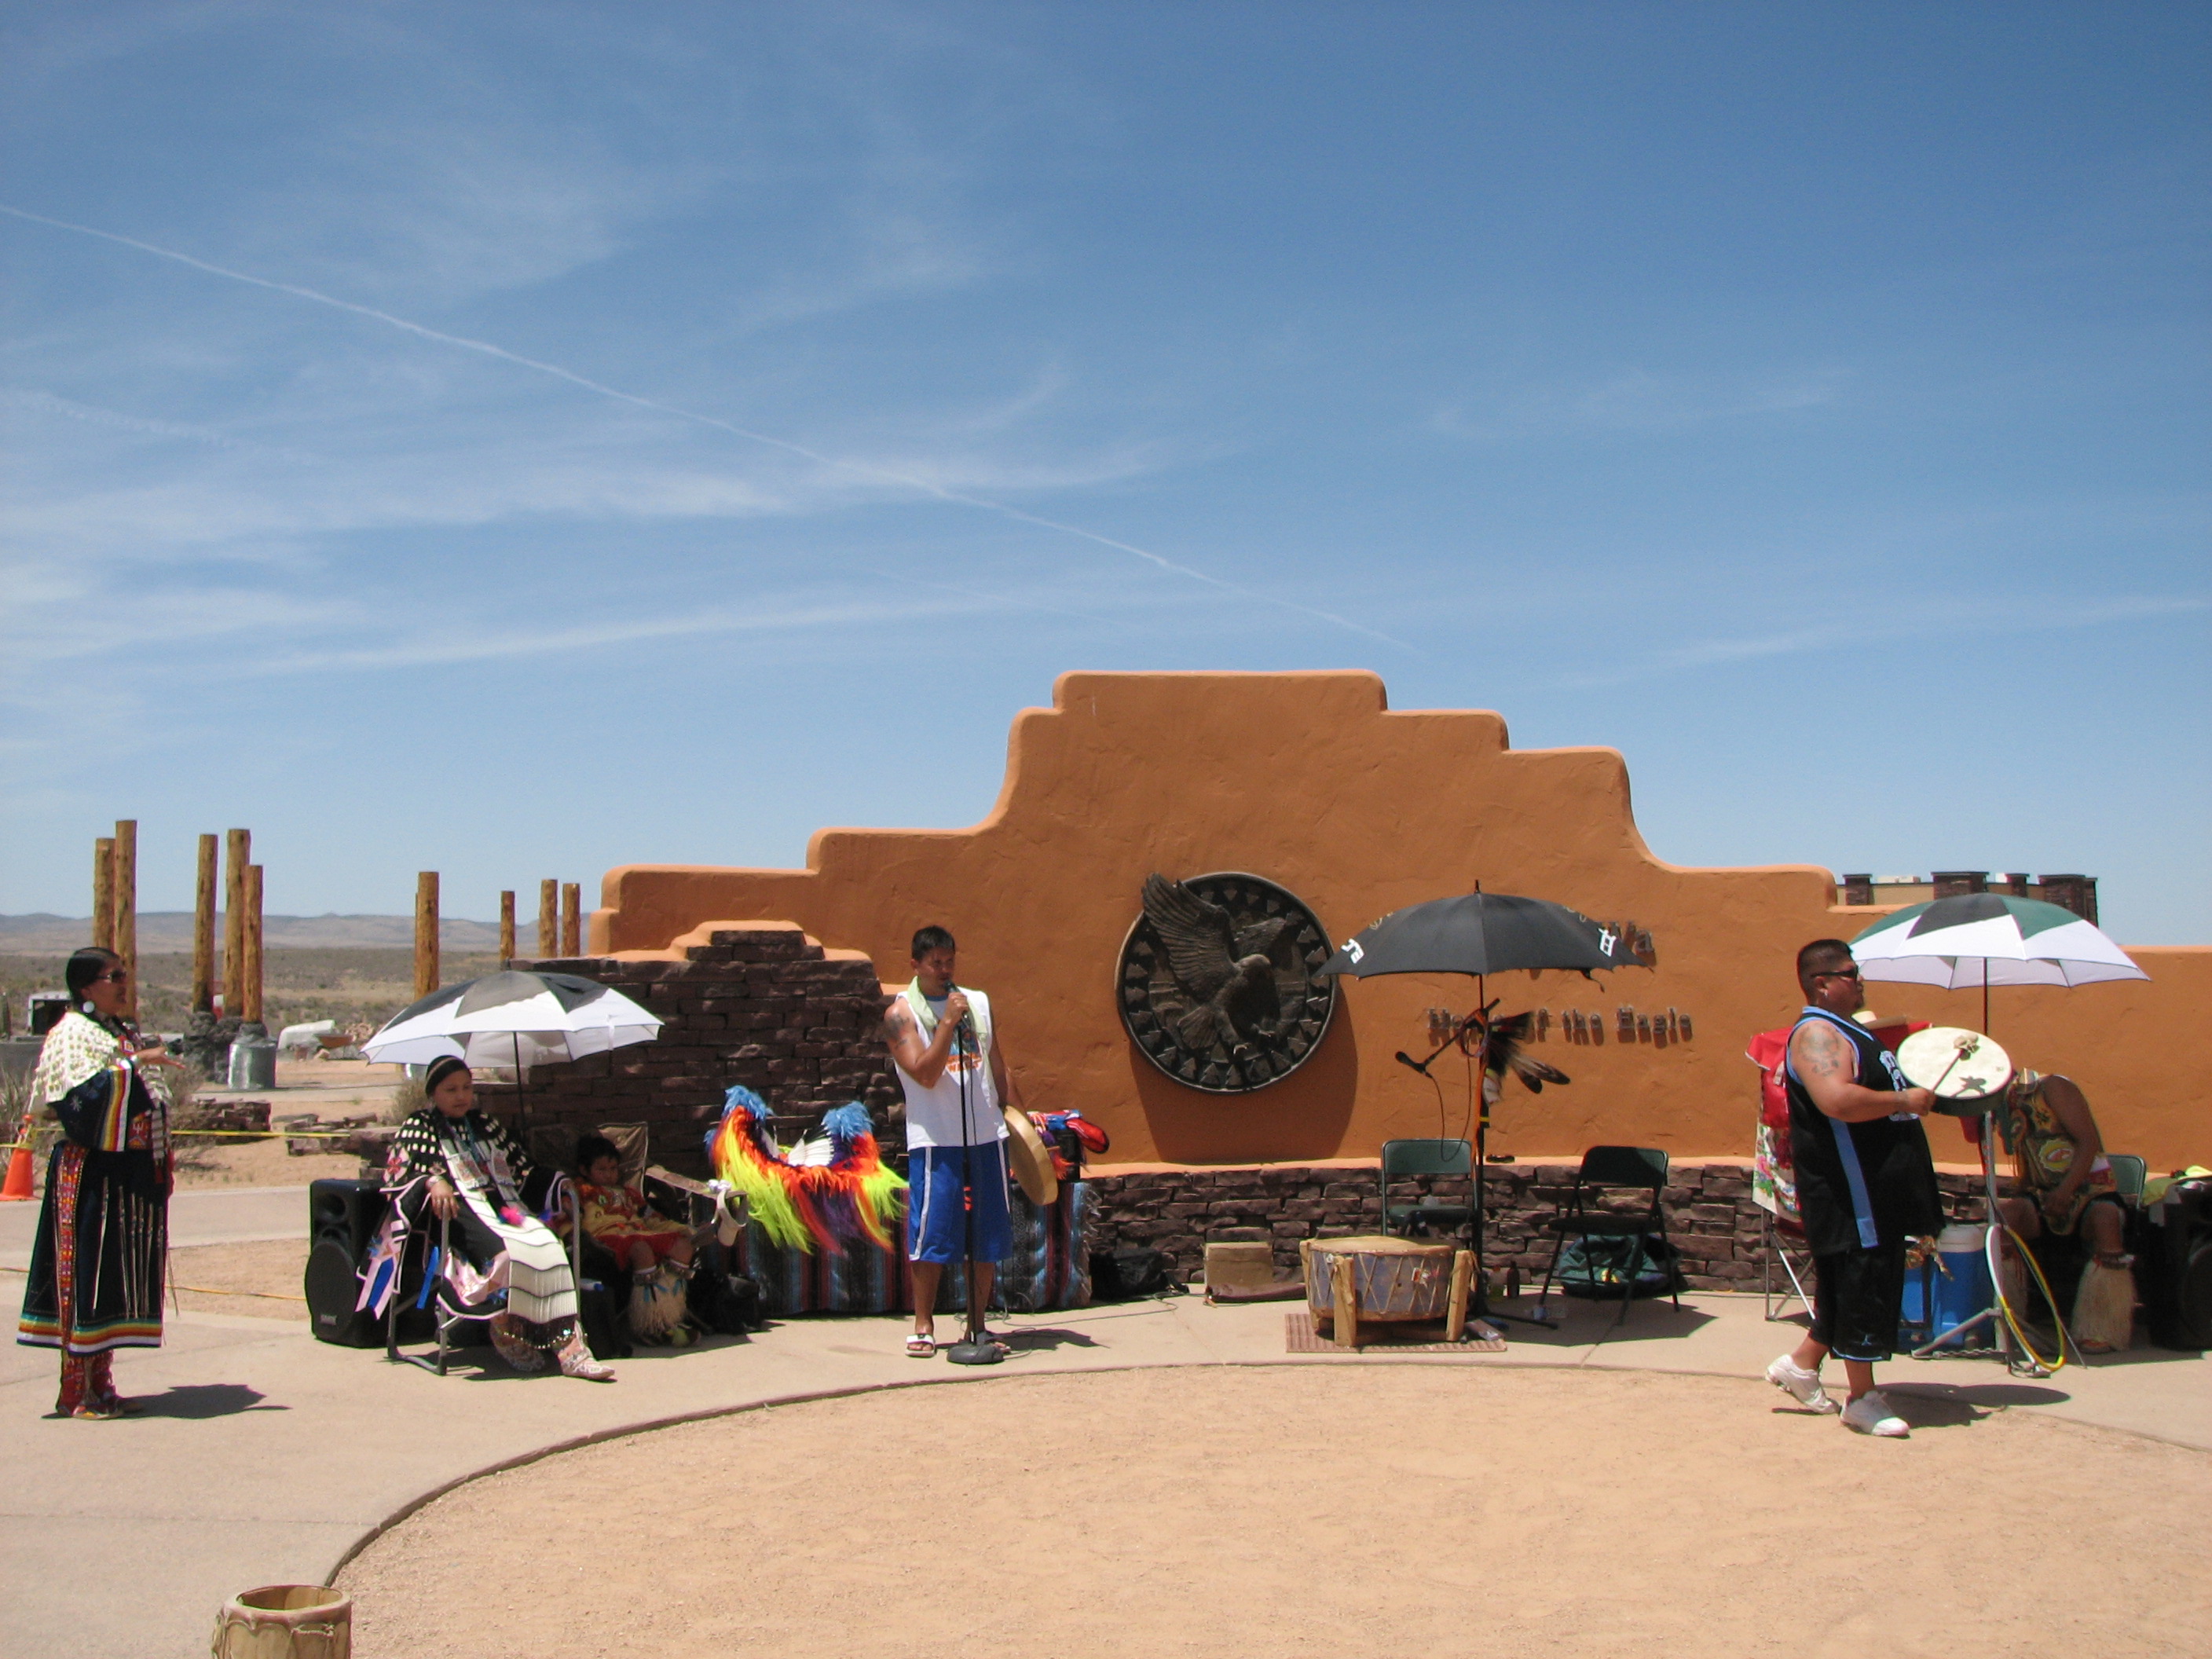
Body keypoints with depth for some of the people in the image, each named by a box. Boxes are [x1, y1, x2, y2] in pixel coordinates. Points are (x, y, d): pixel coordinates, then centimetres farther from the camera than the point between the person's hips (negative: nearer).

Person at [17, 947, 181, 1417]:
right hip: (93, 1177, -8)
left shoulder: (127, 1034, 17)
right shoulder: (71, 1035, -7)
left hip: (135, 1176, 8)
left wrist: (163, 1163, 18)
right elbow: (83, 1096, -23)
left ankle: (100, 1381, 16)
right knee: (87, 1273, -5)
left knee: (119, 1274, 9)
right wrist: (133, 1064, -25)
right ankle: (76, 1390, 1)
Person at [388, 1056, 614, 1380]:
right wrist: (433, 1182, -24)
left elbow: (519, 1166, 27)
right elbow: (401, 1171, -4)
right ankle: (504, 1330, -14)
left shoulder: (485, 1125, 27)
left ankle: (569, 1347, -33)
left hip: (503, 1205, 4)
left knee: (548, 1249, -25)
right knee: (500, 1251, -36)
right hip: (460, 1208, -4)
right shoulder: (418, 1127, 12)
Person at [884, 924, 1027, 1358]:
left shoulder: (978, 1003, 12)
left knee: (988, 1238, 6)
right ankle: (924, 1326, 10)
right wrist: (948, 1022, -19)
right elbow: (925, 1074, -14)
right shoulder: (902, 1013, -2)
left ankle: (977, 1326, 15)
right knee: (933, 1234, -3)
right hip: (936, 1140, -4)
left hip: (987, 1136, 5)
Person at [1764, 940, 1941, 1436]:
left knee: (1848, 1287, 15)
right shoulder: (1816, 1034, -16)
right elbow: (1837, 1100, -32)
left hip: (1881, 1188, 11)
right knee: (1863, 1285, -4)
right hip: (1853, 1190, -11)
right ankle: (1863, 1399, 5)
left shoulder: (1847, 1031, 19)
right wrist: (1902, 1100, -21)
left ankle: (1802, 1365, 26)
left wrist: (1913, 1093, 18)